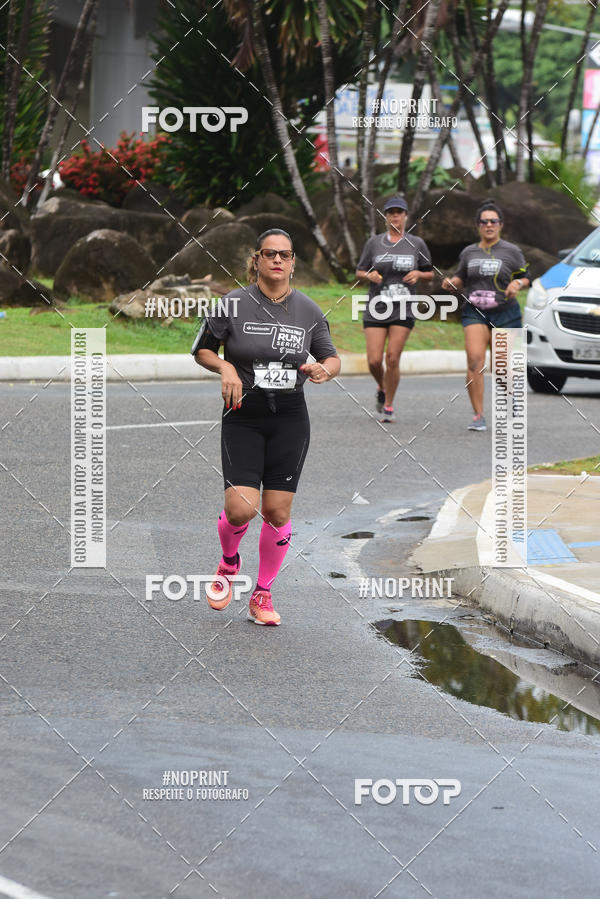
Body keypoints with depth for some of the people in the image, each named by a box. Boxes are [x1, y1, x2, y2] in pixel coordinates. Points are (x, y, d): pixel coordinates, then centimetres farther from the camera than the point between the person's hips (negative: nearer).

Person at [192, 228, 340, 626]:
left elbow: (331, 356, 12)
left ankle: (263, 594, 17)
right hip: (242, 417, -2)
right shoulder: (233, 304, -4)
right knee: (240, 508, -13)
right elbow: (202, 350, 6)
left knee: (278, 510, 0)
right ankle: (229, 562, 20)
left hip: (290, 418, 2)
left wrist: (325, 370, -11)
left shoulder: (308, 310, 3)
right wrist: (226, 368, -14)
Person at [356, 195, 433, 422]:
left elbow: (430, 274, 14)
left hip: (403, 311, -1)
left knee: (393, 358, -8)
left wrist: (418, 274, -9)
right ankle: (381, 389, 26)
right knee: (374, 361, -6)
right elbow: (359, 272, 13)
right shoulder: (373, 243, 6)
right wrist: (369, 275, -10)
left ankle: (388, 406, 6)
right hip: (376, 310, 1)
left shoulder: (417, 244, 6)